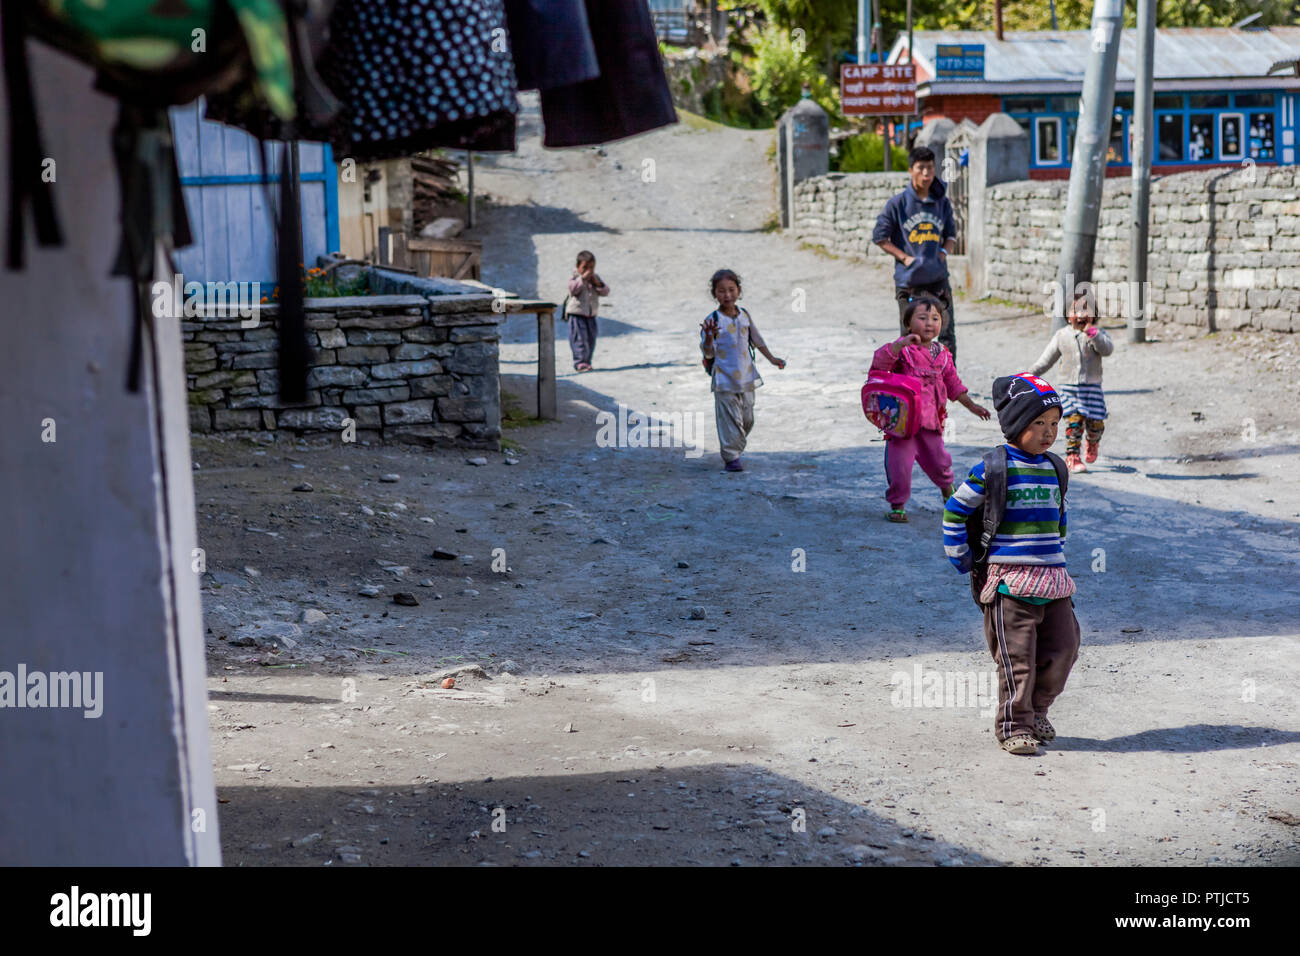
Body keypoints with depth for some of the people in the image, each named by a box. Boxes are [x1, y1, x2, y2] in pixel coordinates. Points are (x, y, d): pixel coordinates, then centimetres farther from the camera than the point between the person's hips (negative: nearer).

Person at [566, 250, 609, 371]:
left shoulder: (595, 278, 12)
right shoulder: (574, 278, -3)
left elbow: (606, 292, 4)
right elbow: (573, 289, -24)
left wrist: (598, 283, -11)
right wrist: (583, 278, -25)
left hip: (591, 315, 6)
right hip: (576, 314, -6)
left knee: (590, 340, 9)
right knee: (580, 339, -11)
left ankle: (587, 362, 19)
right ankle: (580, 362, -11)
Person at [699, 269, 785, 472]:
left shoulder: (744, 315, 5)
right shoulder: (713, 320, -11)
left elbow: (756, 340, 19)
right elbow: (708, 352, -15)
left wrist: (772, 359, 18)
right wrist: (708, 337, -34)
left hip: (746, 378, 5)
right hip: (724, 380, -5)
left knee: (747, 419, 11)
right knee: (730, 419, -6)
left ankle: (735, 449, 31)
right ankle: (731, 458, 2)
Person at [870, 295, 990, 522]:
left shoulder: (942, 354, 10)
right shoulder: (903, 349, -7)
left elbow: (952, 384, 21)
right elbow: (879, 362, -24)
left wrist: (972, 406, 22)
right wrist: (901, 344, -37)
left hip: (930, 421, 5)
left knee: (938, 460, 15)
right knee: (899, 463, -7)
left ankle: (948, 489, 45)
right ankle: (897, 504, 10)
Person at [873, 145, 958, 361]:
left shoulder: (942, 203, 7)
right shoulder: (898, 203, -4)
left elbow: (951, 235, 20)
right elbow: (880, 237, 1)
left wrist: (944, 252, -1)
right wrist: (904, 257, -8)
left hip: (939, 278, 3)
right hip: (909, 281, -3)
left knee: (948, 333, -1)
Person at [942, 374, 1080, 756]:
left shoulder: (1055, 469, 11)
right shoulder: (993, 469, -8)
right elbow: (955, 511, -2)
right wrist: (961, 559, -1)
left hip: (1053, 577, 6)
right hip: (1010, 581, -6)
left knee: (1063, 648, 6)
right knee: (1017, 657, -3)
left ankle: (1036, 710, 26)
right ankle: (1013, 725, 10)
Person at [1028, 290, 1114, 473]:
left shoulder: (1098, 334, 2)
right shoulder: (1062, 335, 7)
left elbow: (1108, 349, -19)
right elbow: (1046, 360, 13)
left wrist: (1092, 333, -30)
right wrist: (1030, 374, 6)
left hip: (1092, 387, 0)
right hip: (1070, 387, 0)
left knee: (1095, 424, 1)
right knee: (1074, 420, -12)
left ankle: (1093, 443, 34)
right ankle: (1072, 456, -4)